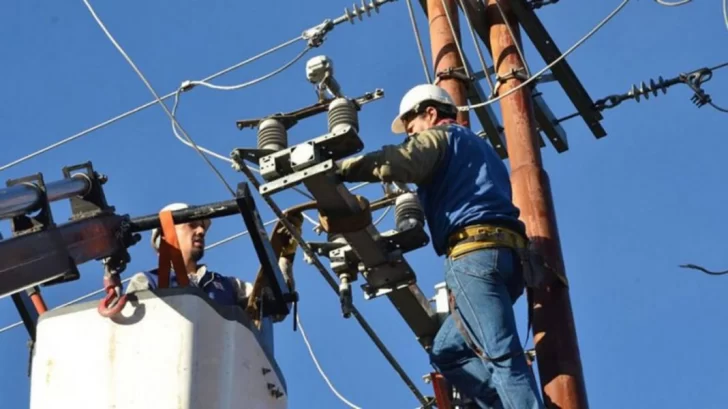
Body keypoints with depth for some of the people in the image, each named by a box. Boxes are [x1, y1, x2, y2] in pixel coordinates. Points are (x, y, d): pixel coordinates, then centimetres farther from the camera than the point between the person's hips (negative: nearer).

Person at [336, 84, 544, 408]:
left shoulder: (439, 136, 10)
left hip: (475, 251, -9)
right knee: (447, 353, 10)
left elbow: (396, 162, -10)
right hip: (506, 252, 9)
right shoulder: (478, 146, 37)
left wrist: (336, 169, -6)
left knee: (502, 355, -17)